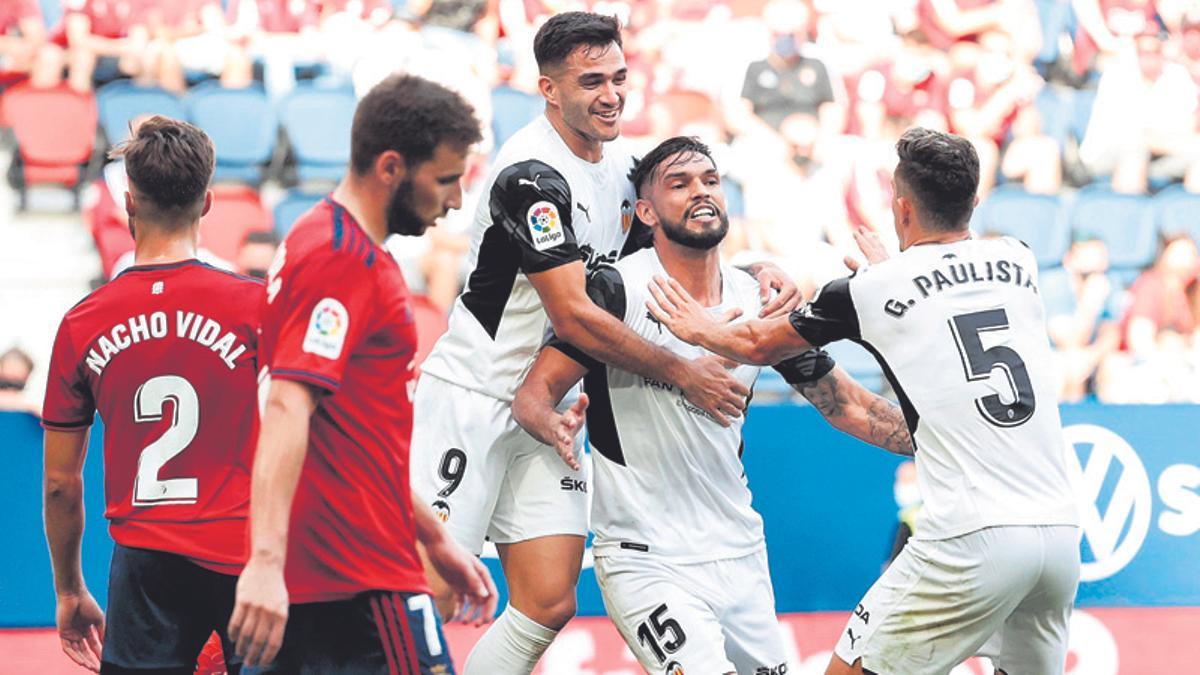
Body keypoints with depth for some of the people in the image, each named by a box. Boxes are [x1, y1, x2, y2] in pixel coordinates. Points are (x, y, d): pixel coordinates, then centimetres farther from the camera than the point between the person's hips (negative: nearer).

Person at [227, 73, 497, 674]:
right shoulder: (346, 259, -13)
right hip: (361, 580, -10)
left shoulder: (324, 241, 20)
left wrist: (435, 539, 31)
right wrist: (266, 561, -34)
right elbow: (287, 407, -25)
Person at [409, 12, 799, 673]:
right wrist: (682, 373, -17)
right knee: (428, 598, -10)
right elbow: (574, 317, -23)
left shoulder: (619, 163, 7)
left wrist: (757, 274, -1)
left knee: (549, 604, 1)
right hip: (471, 397, -8)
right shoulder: (533, 174, -20)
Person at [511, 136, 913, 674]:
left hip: (739, 552, 6)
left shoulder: (759, 301, 5)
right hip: (647, 562, -6)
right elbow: (533, 393, -10)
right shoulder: (619, 290, -10)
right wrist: (555, 425, -33)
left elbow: (847, 406, 11)